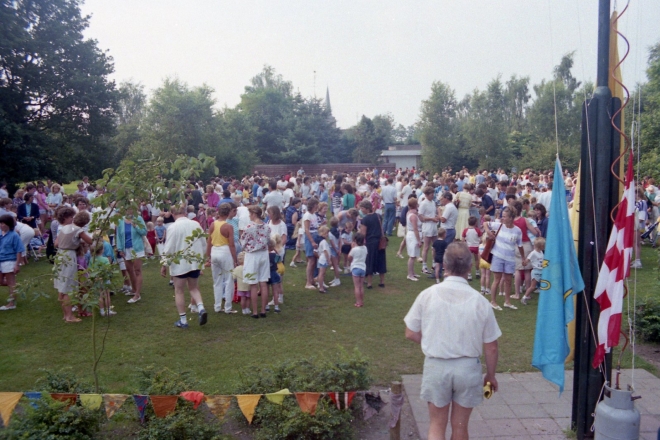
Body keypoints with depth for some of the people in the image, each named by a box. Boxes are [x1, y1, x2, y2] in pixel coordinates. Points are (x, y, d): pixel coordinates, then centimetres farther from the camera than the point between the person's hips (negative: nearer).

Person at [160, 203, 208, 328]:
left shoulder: (173, 227, -12)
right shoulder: (196, 224, 1)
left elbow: (169, 248, -12)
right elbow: (203, 244, 8)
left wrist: (164, 264, -2)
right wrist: (202, 260, 20)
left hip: (180, 263, -4)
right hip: (195, 262, 4)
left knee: (179, 291, 9)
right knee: (193, 288, 19)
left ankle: (183, 320, 12)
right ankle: (201, 308, -4)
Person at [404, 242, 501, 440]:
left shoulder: (428, 295, -11)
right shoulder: (480, 301, -11)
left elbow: (411, 333, -2)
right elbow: (491, 347, -3)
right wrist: (491, 375, 13)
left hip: (436, 366, 0)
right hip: (468, 368, 1)